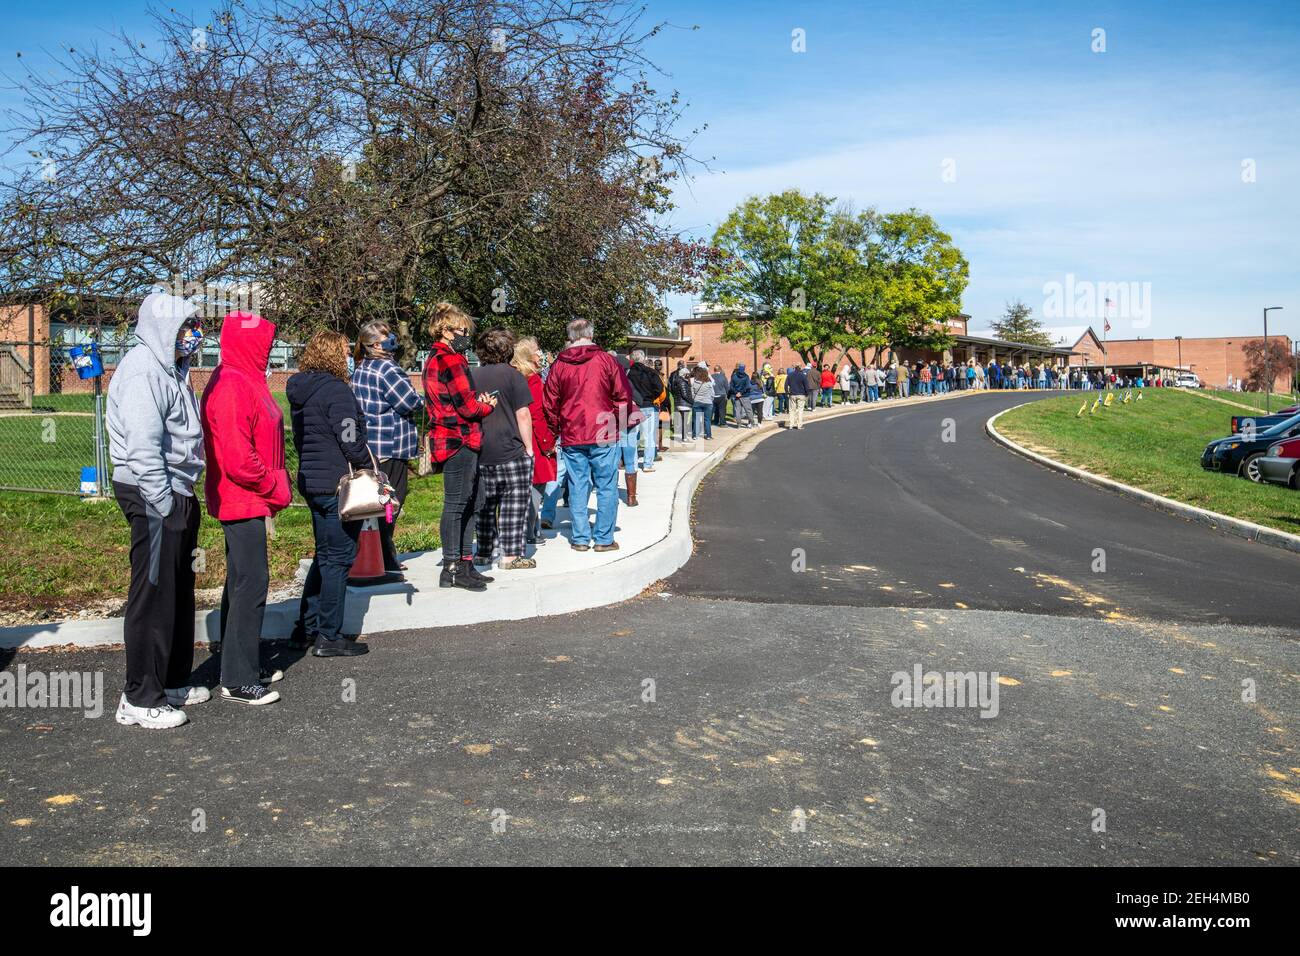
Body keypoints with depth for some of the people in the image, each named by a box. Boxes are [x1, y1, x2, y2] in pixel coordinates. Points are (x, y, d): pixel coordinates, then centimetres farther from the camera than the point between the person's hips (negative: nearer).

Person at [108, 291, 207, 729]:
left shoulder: (171, 370, 17)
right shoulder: (143, 372, -15)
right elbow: (142, 446, -23)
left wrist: (184, 498, 16)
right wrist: (163, 503, -22)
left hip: (177, 495, 11)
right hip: (153, 496, -11)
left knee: (179, 591, 17)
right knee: (153, 594, -4)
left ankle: (173, 681, 30)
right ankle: (140, 699, 5)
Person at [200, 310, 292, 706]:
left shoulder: (245, 381, 14)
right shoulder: (230, 387, -18)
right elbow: (237, 458, -24)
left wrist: (277, 484, 7)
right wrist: (276, 488, -13)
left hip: (250, 500, 11)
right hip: (242, 500, -11)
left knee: (243, 582, 16)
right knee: (251, 583, -6)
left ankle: (243, 666, 28)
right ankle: (238, 681, 2)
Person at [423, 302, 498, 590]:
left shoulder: (435, 359, 19)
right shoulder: (451, 360, -13)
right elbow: (467, 406, -17)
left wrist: (479, 402, 3)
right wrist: (487, 406, 3)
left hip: (448, 439, 10)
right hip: (459, 440, -10)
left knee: (472, 502, 15)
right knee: (456, 505, -5)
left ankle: (464, 564, 21)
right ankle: (452, 569, 1)